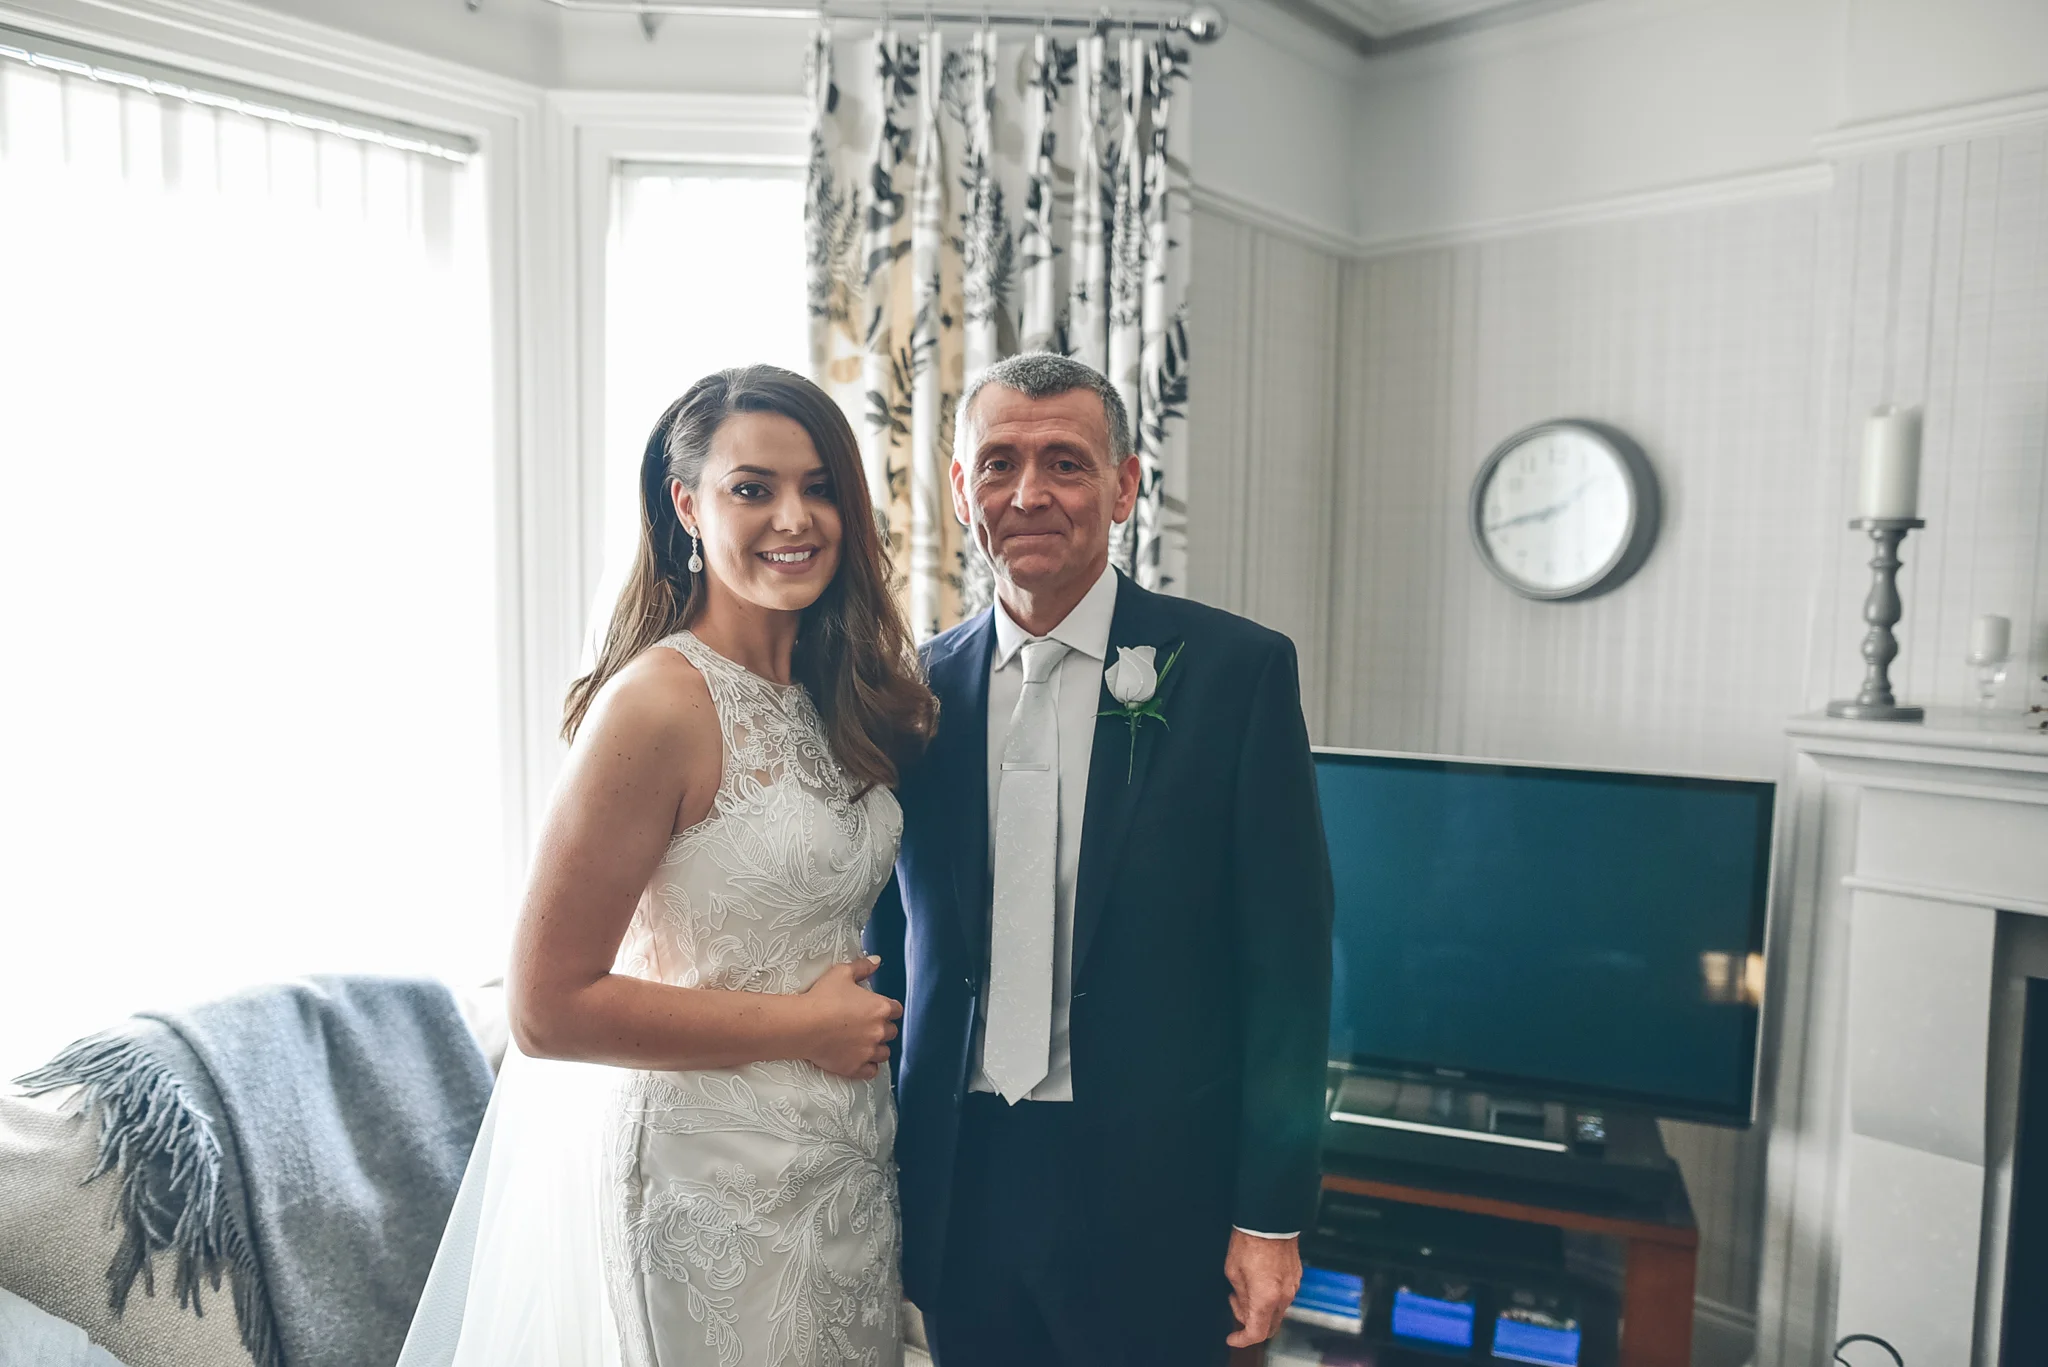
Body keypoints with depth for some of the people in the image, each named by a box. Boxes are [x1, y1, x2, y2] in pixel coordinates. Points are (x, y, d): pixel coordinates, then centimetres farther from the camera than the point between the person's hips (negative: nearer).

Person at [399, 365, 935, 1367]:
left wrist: (861, 1020, 0)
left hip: (840, 1163, 7)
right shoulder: (658, 703, -21)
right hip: (702, 1179, -7)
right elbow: (548, 1009, -21)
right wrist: (801, 1025, -17)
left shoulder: (841, 697, 2)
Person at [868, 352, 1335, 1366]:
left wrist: (1272, 1215, -7)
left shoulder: (1236, 670, -9)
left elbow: (1287, 961, -7)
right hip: (956, 1181, 3)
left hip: (1151, 1194, -2)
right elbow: (888, 949, 7)